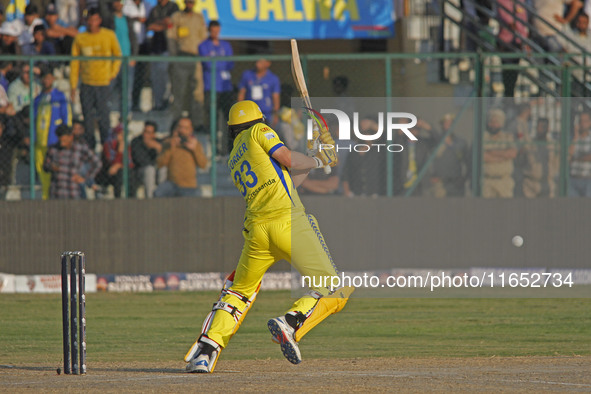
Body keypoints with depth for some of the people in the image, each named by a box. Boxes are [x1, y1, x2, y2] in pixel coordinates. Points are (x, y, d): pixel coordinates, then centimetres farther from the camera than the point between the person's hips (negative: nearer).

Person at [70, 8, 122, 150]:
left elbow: (117, 55, 13)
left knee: (103, 116, -4)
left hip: (103, 83, -1)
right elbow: (74, 62, 8)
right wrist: (73, 85, 5)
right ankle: (90, 148, 12)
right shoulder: (80, 38, 3)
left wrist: (113, 73, 3)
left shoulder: (109, 35, 1)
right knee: (87, 119, 3)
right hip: (86, 84, 2)